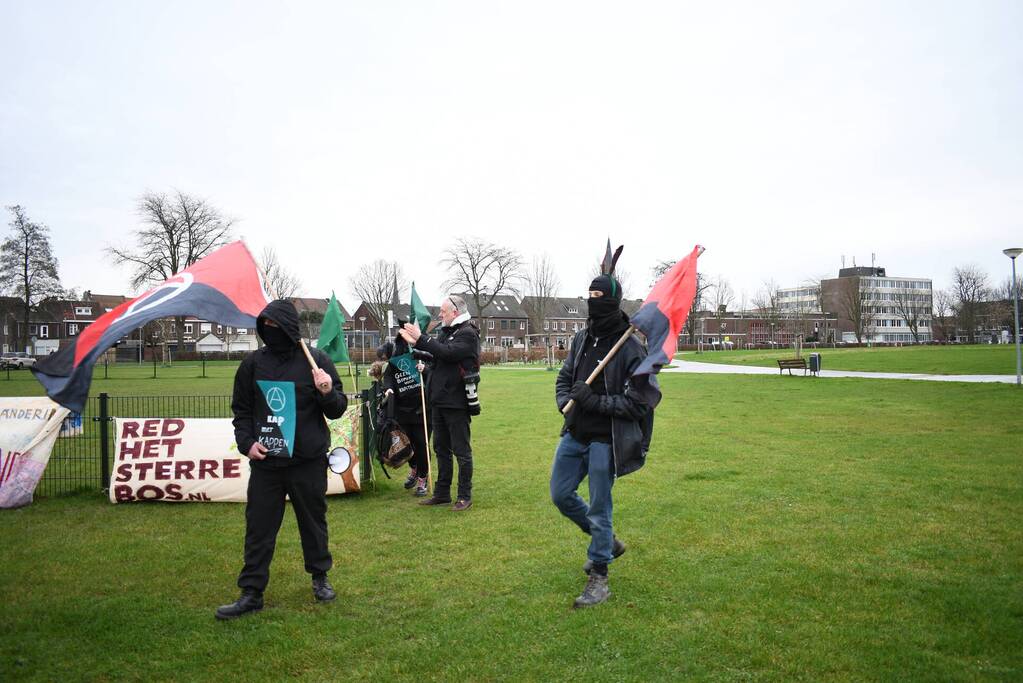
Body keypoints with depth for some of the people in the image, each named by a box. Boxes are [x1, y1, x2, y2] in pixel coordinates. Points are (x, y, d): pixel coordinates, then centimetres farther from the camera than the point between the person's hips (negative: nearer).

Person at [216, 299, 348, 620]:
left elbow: (337, 410, 2)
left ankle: (320, 577, 32)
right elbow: (241, 409, 13)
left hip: (308, 461, -2)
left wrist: (327, 393, -19)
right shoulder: (253, 363, 3)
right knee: (259, 527, 6)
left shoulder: (316, 361, -4)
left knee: (313, 521, 13)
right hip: (265, 461, 2)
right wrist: (246, 442, -2)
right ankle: (251, 593, 17)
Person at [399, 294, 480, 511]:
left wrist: (421, 338, -19)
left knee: (461, 451, 0)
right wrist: (416, 343, 0)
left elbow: (447, 353, -24)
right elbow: (435, 357, 14)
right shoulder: (446, 332, 15)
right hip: (439, 401, 9)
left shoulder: (468, 334, -11)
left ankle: (465, 496, 9)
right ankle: (442, 493, 26)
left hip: (457, 402, -9)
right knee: (441, 449, 15)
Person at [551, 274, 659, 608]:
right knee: (561, 495, 15)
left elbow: (638, 402, -16)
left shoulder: (631, 348, -15)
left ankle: (598, 578, 20)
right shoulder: (581, 338, 6)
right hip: (574, 433, 7)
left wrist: (594, 401, -22)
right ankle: (607, 541, 37)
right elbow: (564, 377, 16)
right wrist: (566, 400, -5)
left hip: (604, 440, -7)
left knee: (599, 508, 2)